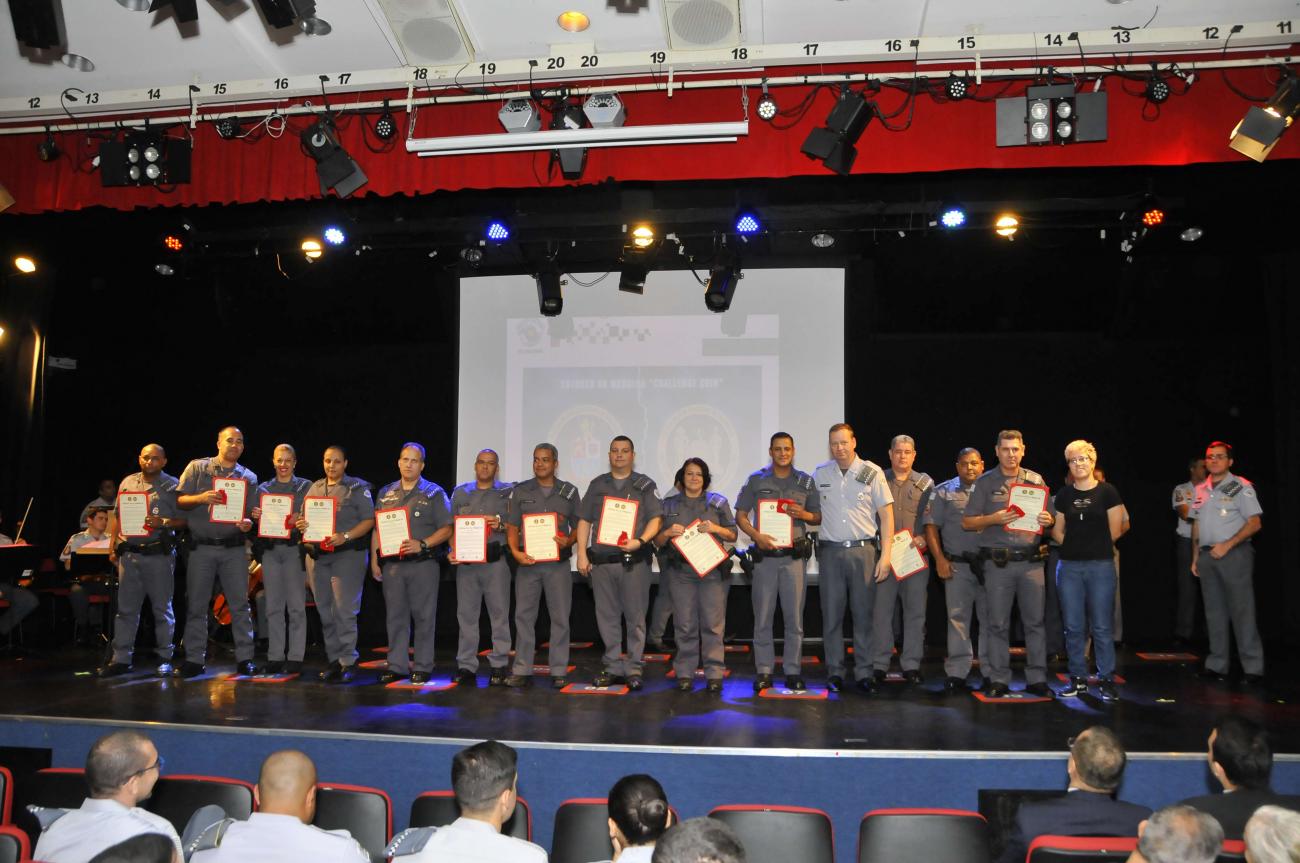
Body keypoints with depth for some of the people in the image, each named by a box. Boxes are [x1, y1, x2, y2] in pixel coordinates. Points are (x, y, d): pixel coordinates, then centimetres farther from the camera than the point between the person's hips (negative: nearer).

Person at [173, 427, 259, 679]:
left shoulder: (249, 477, 11)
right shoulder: (197, 468, 5)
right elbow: (179, 500, 2)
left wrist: (248, 522, -12)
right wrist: (201, 498, -17)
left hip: (234, 548, 1)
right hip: (202, 547, -1)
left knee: (240, 604, 1)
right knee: (196, 605, 3)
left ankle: (245, 658, 6)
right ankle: (194, 660, 10)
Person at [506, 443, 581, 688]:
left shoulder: (569, 492, 7)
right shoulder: (520, 491, 7)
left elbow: (579, 526, 8)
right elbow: (512, 526, 6)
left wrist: (569, 541, -12)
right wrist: (515, 552, -9)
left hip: (558, 563, 0)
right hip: (527, 561, 1)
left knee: (560, 617, 2)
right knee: (523, 616, 3)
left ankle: (559, 671, 10)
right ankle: (522, 670, 10)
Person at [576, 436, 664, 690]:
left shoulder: (645, 485, 8)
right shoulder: (597, 485, 15)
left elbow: (656, 518, 0)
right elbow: (584, 520, 13)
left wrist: (641, 540, -16)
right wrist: (582, 554, 5)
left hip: (634, 561, -2)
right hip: (601, 561, 3)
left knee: (635, 616, -2)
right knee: (607, 616, 6)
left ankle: (633, 668, 6)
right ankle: (612, 667, 16)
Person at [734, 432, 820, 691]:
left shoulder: (806, 481, 10)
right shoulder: (756, 480, 7)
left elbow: (818, 518, 14)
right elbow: (740, 516, 6)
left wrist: (803, 514, -8)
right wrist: (757, 536, -11)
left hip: (794, 555, 1)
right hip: (765, 555, 0)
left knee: (794, 616, 1)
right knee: (763, 616, 2)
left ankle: (793, 672, 10)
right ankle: (764, 672, 10)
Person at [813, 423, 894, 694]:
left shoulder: (872, 473, 1)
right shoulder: (820, 474, 8)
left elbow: (886, 515, 1)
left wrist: (885, 555, -5)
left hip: (864, 550, -1)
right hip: (830, 551, 2)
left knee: (864, 613, 2)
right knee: (831, 614, 3)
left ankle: (864, 673, 11)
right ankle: (834, 673, 11)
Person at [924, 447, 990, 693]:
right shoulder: (943, 492, 8)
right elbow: (931, 526, 5)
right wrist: (940, 560, -4)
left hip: (990, 564, 1)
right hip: (957, 565, 0)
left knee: (990, 617, 4)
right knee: (958, 617, 2)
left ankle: (991, 672, 14)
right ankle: (956, 673, 7)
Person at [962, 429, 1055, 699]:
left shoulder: (1036, 480, 10)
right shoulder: (985, 482, 4)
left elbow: (1050, 519, 15)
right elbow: (967, 522, 3)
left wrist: (1048, 520, -8)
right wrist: (994, 519, -14)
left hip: (1031, 560, 2)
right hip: (998, 562, -1)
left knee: (1035, 621, 3)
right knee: (998, 623, 2)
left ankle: (1037, 679, 13)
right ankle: (998, 680, 10)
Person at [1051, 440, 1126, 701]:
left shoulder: (1107, 492, 0)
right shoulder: (1064, 494, 10)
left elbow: (1115, 531, 0)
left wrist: (1096, 546, 7)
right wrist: (1075, 545, -1)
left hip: (1100, 565, -3)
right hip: (1069, 565, 3)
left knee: (1102, 627, -1)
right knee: (1074, 627, 6)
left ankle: (1106, 680, 9)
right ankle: (1078, 679, 16)